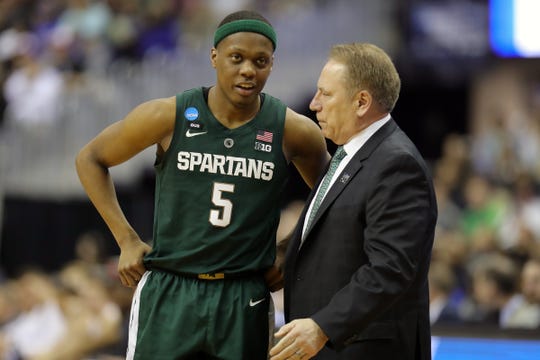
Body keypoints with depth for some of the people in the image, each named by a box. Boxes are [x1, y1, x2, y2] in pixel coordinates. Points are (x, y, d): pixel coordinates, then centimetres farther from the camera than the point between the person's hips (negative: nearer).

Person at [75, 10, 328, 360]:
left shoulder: (293, 131, -2)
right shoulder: (168, 116, -5)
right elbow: (91, 159, 8)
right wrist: (126, 239, 2)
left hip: (244, 301, 1)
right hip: (168, 292, -1)